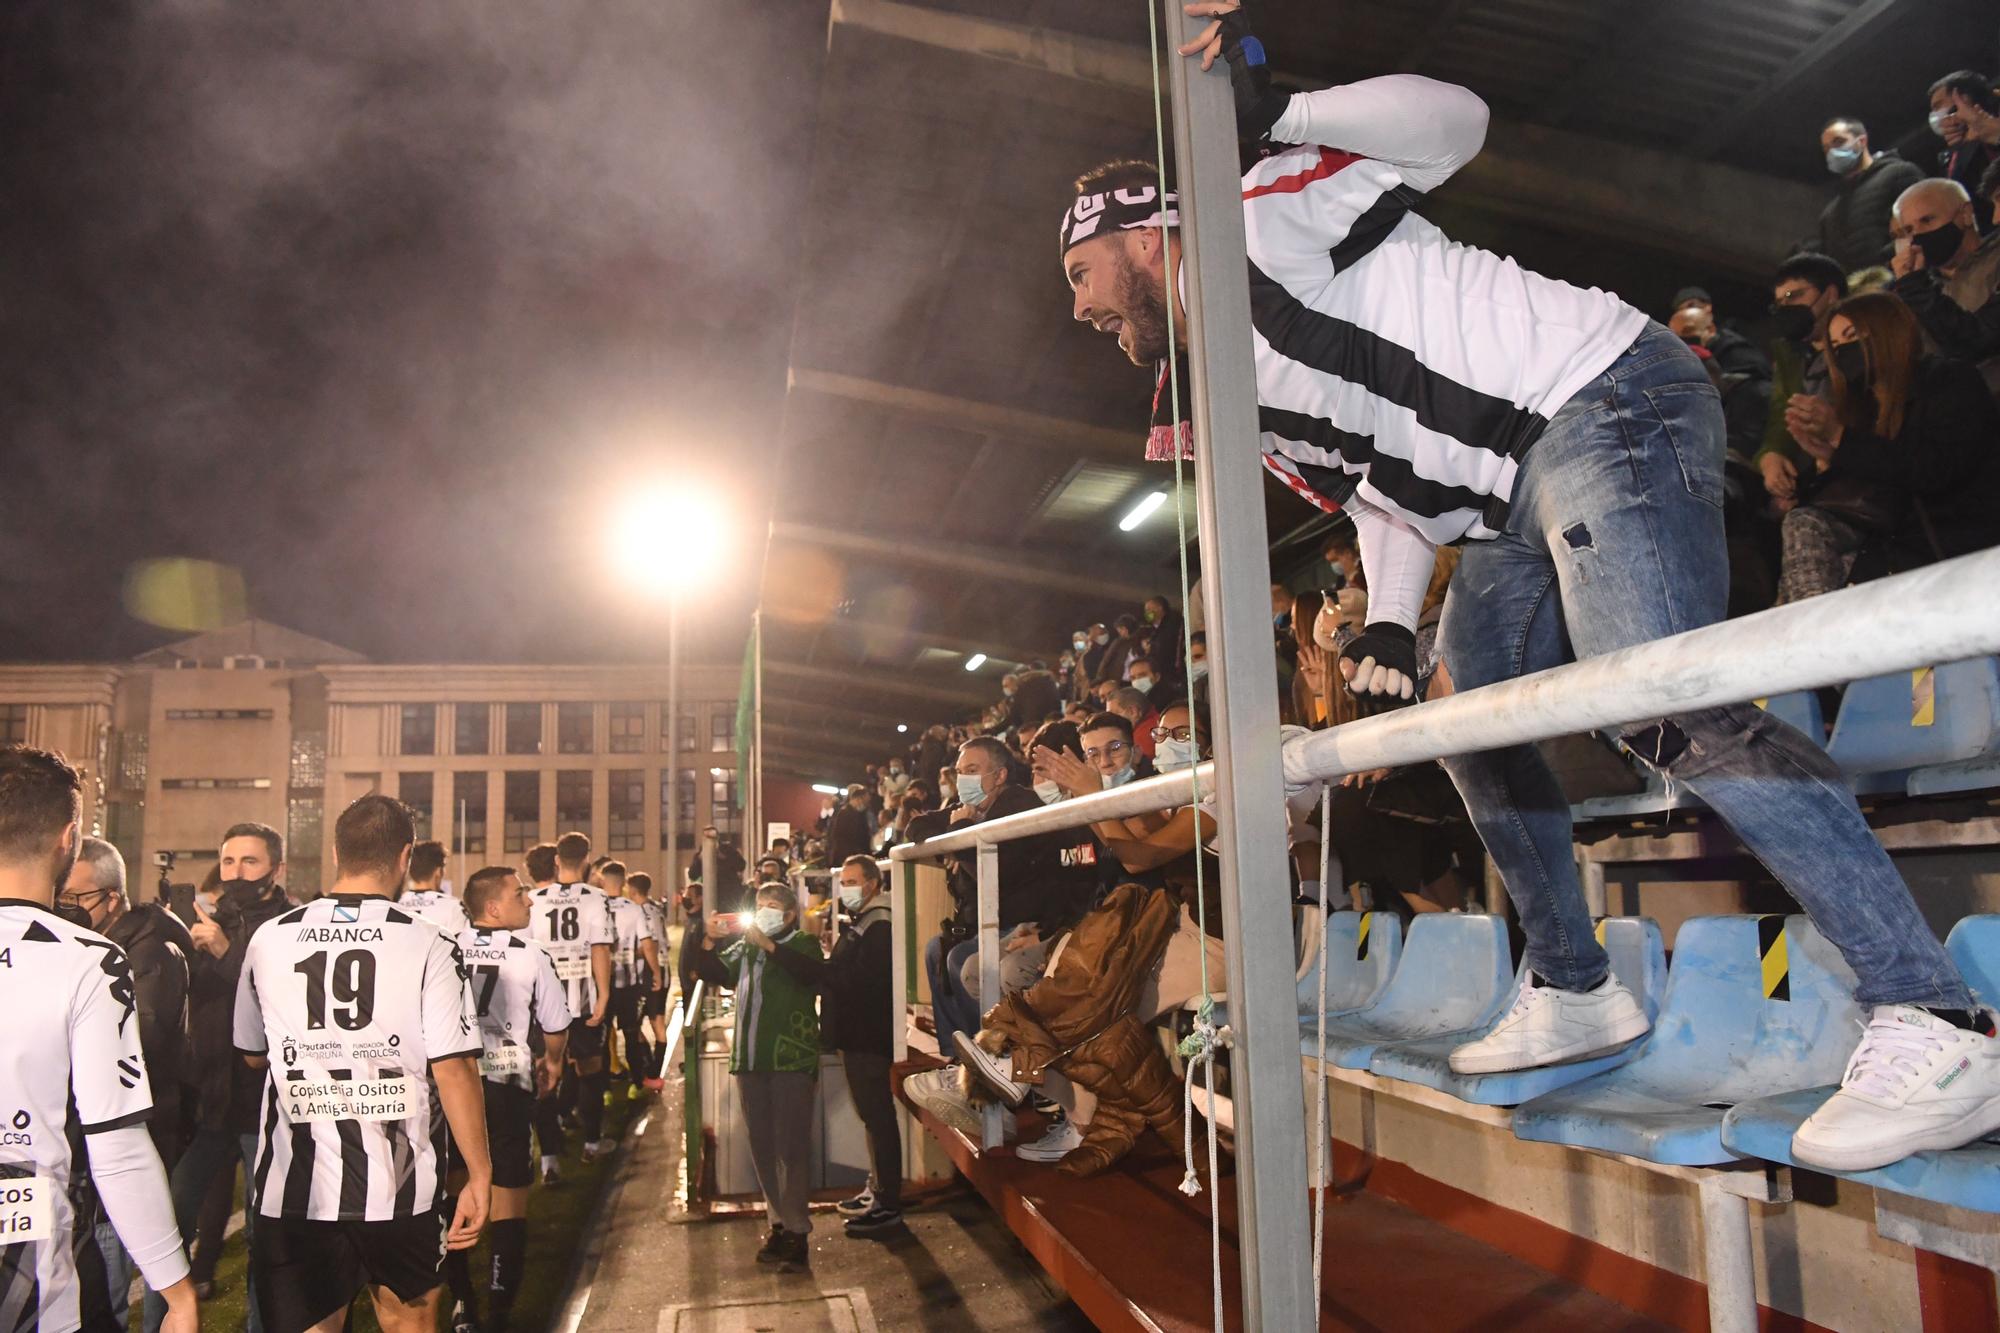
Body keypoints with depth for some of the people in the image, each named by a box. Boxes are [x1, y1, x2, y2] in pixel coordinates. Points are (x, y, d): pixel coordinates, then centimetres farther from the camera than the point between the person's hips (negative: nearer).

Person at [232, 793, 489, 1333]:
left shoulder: (269, 940, 0)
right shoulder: (426, 946, -10)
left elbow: (253, 1055, 13)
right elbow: (454, 1070, -13)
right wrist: (479, 1176, -5)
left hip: (292, 1193, 2)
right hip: (400, 1190, -1)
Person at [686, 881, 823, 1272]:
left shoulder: (803, 944, 0)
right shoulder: (744, 947, 17)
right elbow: (713, 973, 10)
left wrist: (766, 943, -29)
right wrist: (709, 941, -7)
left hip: (792, 1059, -6)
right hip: (750, 1060, 6)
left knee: (792, 1146, -7)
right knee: (762, 1147, 11)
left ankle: (796, 1231, -1)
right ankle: (778, 1222, 21)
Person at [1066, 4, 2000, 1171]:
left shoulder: (1255, 221, -2)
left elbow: (1451, 123, -6)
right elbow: (1382, 489, 22)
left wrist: (1277, 113, -18)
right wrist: (1392, 626, 9)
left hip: (1605, 398, -10)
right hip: (1518, 496, 10)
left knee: (1661, 707, -25)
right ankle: (1575, 994, 25)